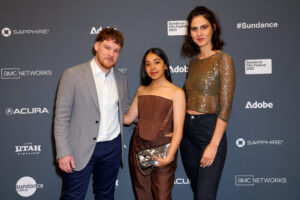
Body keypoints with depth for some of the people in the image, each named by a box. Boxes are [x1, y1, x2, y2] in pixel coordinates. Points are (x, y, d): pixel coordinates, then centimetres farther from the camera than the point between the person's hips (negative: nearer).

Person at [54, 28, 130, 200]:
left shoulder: (121, 79, 8)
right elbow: (61, 117, -9)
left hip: (112, 148, 5)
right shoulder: (73, 74, -7)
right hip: (81, 150, -4)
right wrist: (63, 152, -13)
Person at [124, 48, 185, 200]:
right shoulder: (141, 90, 12)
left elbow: (178, 130, -10)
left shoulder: (176, 93, -5)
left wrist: (169, 157, -19)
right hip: (138, 147, 5)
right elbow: (128, 118, 11)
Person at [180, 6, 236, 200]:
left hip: (210, 129, -6)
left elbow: (225, 106, -13)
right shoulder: (192, 61, 11)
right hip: (187, 129, 6)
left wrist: (214, 144, -17)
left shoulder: (223, 59, -8)